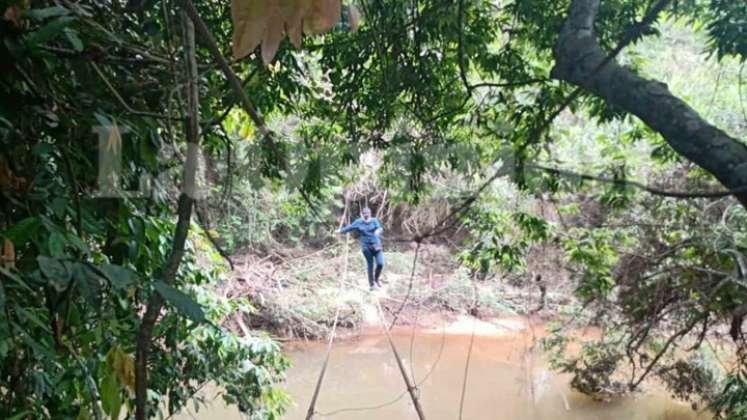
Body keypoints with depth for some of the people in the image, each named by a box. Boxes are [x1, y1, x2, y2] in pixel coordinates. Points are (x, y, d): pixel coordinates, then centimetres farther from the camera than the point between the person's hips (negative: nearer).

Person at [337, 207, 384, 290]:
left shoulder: (374, 221, 2)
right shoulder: (358, 222, 5)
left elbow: (380, 228, -13)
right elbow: (349, 227, 16)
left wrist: (378, 230, -35)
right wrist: (340, 230, 24)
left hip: (376, 245, 0)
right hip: (366, 247, 0)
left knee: (380, 264, -10)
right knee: (370, 265, 1)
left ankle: (376, 279, 19)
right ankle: (372, 284, 16)